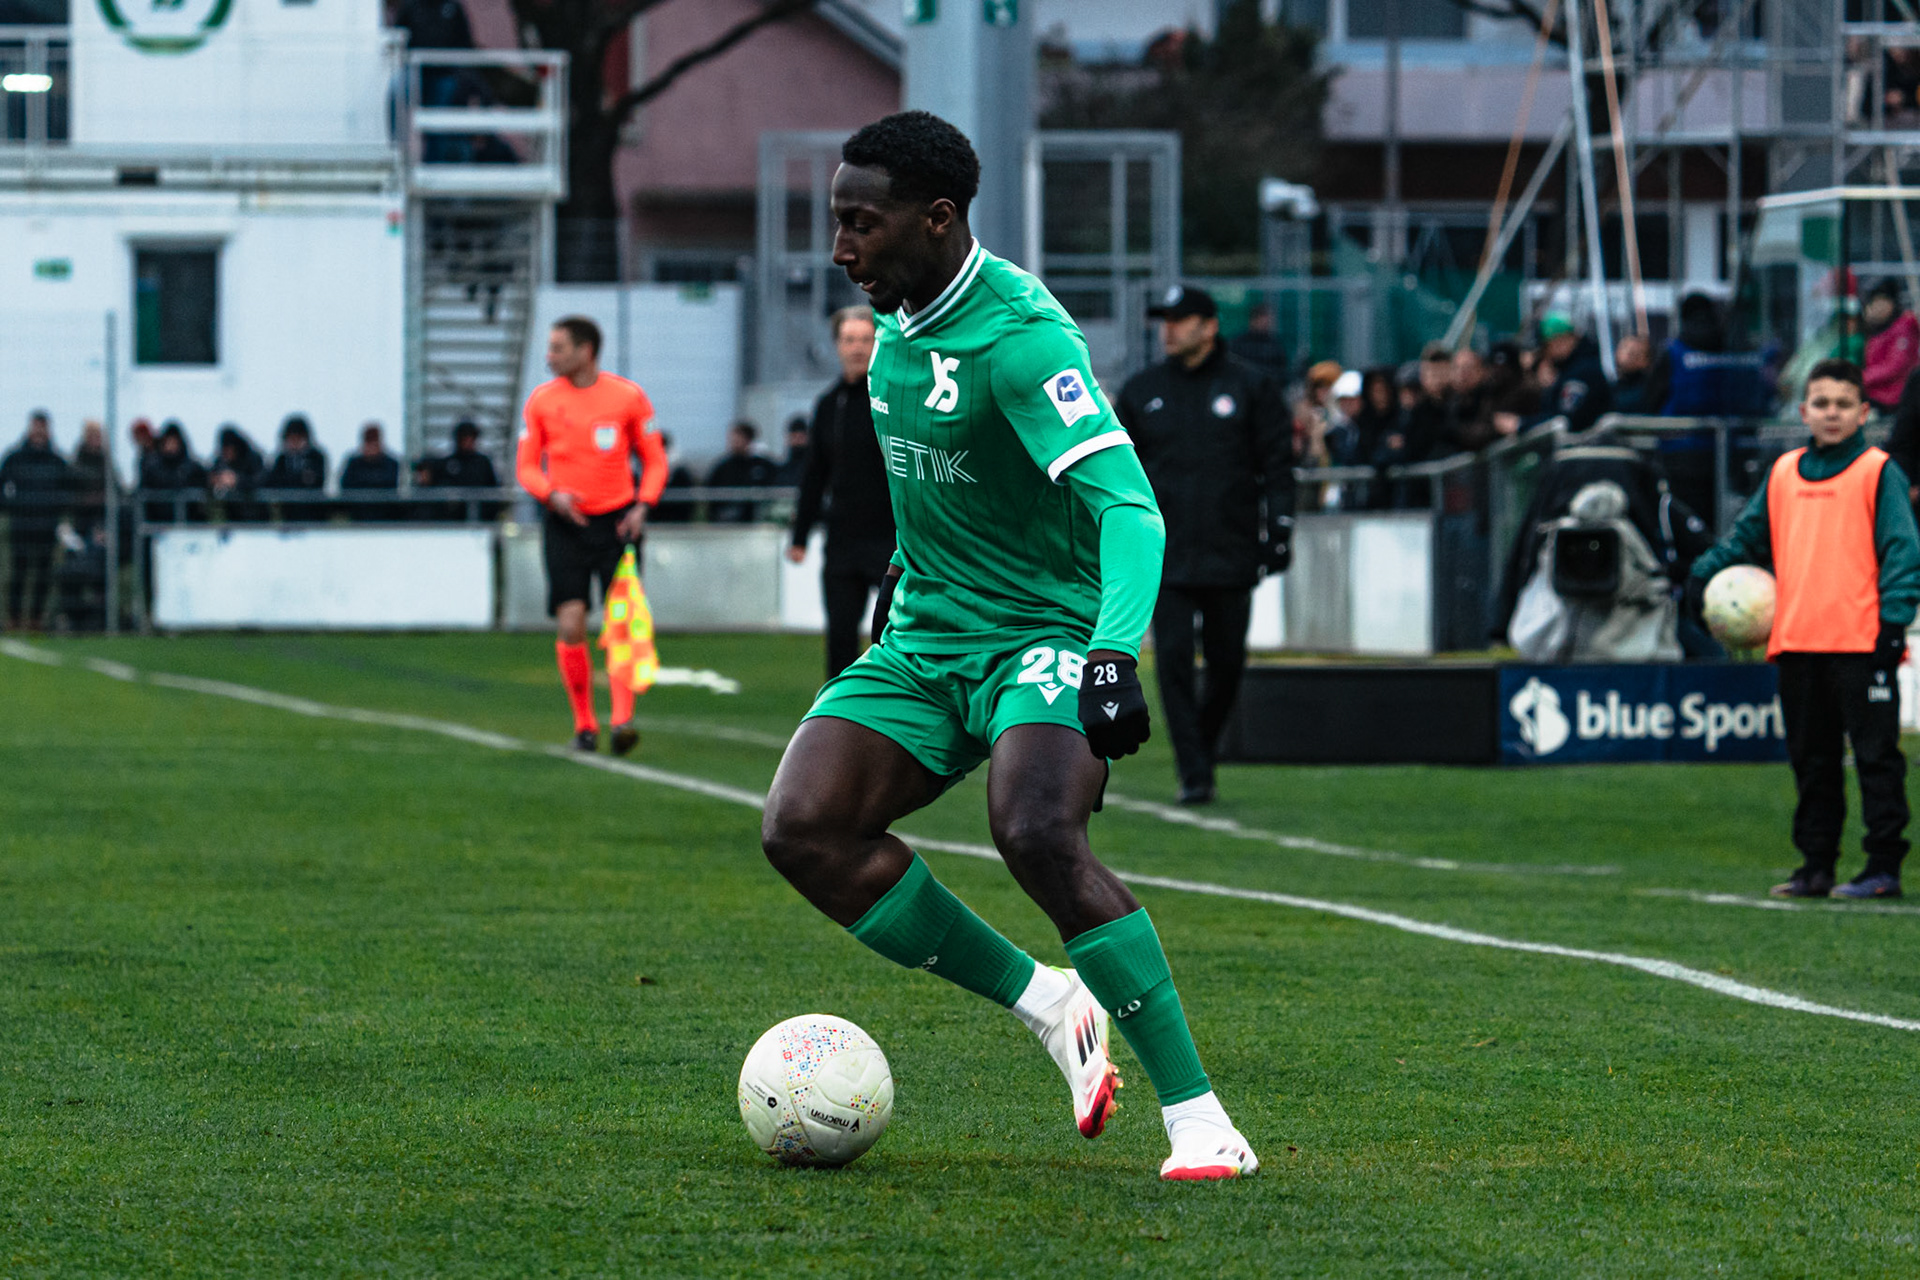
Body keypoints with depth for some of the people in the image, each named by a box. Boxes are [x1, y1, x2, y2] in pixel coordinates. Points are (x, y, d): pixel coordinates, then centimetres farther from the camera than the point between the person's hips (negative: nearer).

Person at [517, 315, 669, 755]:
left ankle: (623, 720, -16)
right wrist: (553, 495, -13)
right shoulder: (542, 400, 3)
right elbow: (527, 466, 7)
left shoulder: (628, 396, 0)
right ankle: (584, 724, 7)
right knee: (570, 626, -6)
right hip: (566, 524, 1)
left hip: (617, 521, -1)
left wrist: (642, 506, -9)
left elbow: (654, 459, 7)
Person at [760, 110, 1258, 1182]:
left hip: (1045, 633, -8)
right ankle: (1050, 1004, 1)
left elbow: (1128, 506, -30)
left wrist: (1114, 657, -43)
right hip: (923, 643, 8)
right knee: (803, 829, -13)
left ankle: (1197, 1113, -23)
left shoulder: (1019, 333, -21)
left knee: (1036, 835, -33)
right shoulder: (898, 316, 6)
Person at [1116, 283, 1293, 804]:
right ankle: (1194, 775, -7)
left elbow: (1277, 464, 4)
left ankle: (1203, 744, 29)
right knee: (1174, 660, -9)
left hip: (1230, 556, -1)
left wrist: (1278, 533, -4)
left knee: (1227, 663, 6)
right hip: (1164, 558, 1)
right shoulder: (1140, 391, 10)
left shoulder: (1250, 386, 4)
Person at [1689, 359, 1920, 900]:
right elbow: (1750, 534, 25)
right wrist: (1706, 574, 14)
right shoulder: (1783, 474, 14)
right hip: (1797, 643, 6)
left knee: (1876, 757, -4)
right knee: (1812, 762, 10)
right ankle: (1816, 866, 16)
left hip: (1861, 644, -6)